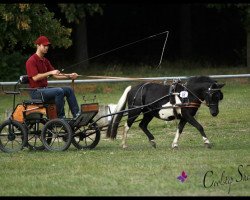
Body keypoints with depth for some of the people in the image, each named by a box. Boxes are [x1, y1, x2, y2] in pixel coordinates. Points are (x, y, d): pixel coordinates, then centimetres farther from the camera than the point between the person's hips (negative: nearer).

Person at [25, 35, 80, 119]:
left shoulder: (45, 61, 16)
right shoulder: (32, 61, -11)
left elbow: (56, 75, 14)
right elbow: (35, 77, -21)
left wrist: (69, 76, 0)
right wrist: (50, 72, -22)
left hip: (45, 89, 9)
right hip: (36, 92, -9)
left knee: (68, 89, 3)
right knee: (59, 91, -28)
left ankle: (76, 115, -1)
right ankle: (61, 117, -24)